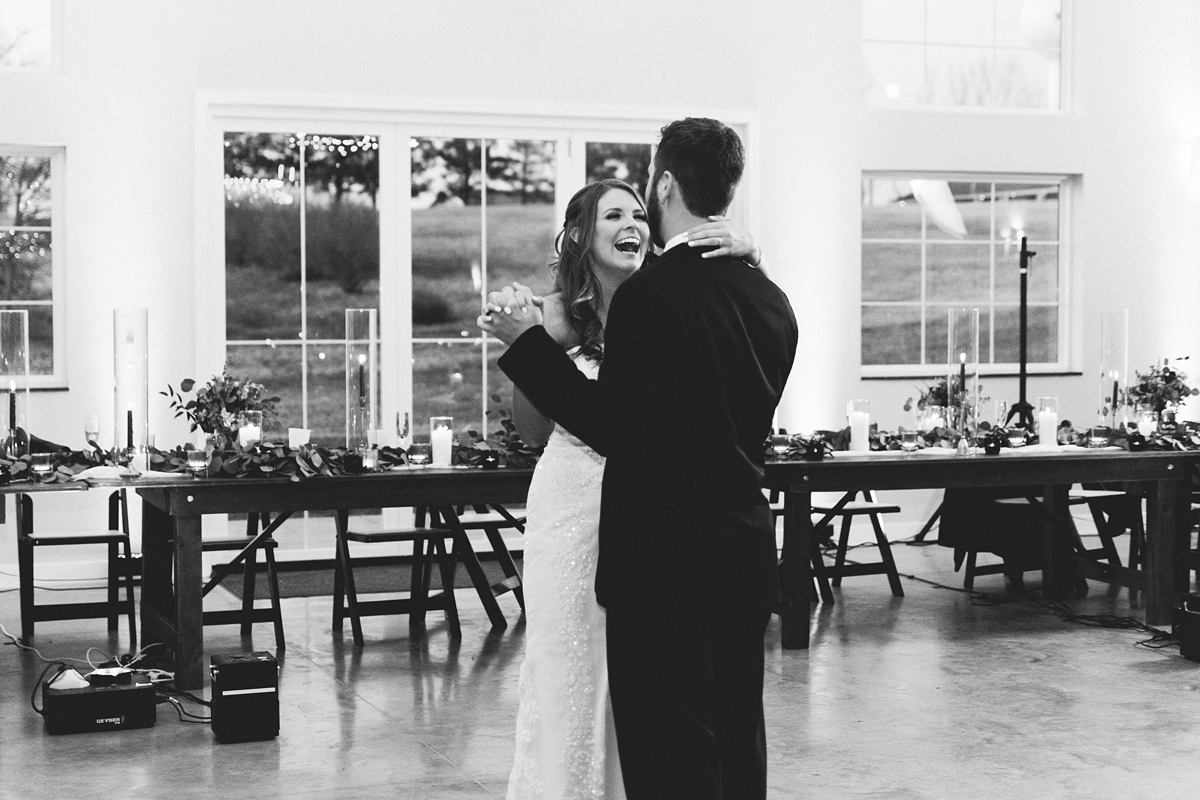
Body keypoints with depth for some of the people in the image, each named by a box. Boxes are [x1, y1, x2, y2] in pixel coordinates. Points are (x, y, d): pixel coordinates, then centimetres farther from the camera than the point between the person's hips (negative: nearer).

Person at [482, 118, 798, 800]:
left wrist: (528, 341, -12)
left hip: (665, 563, -7)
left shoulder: (649, 295, -17)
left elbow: (614, 431, -18)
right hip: (746, 556, 7)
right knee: (738, 740, 17)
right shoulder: (770, 300, 5)